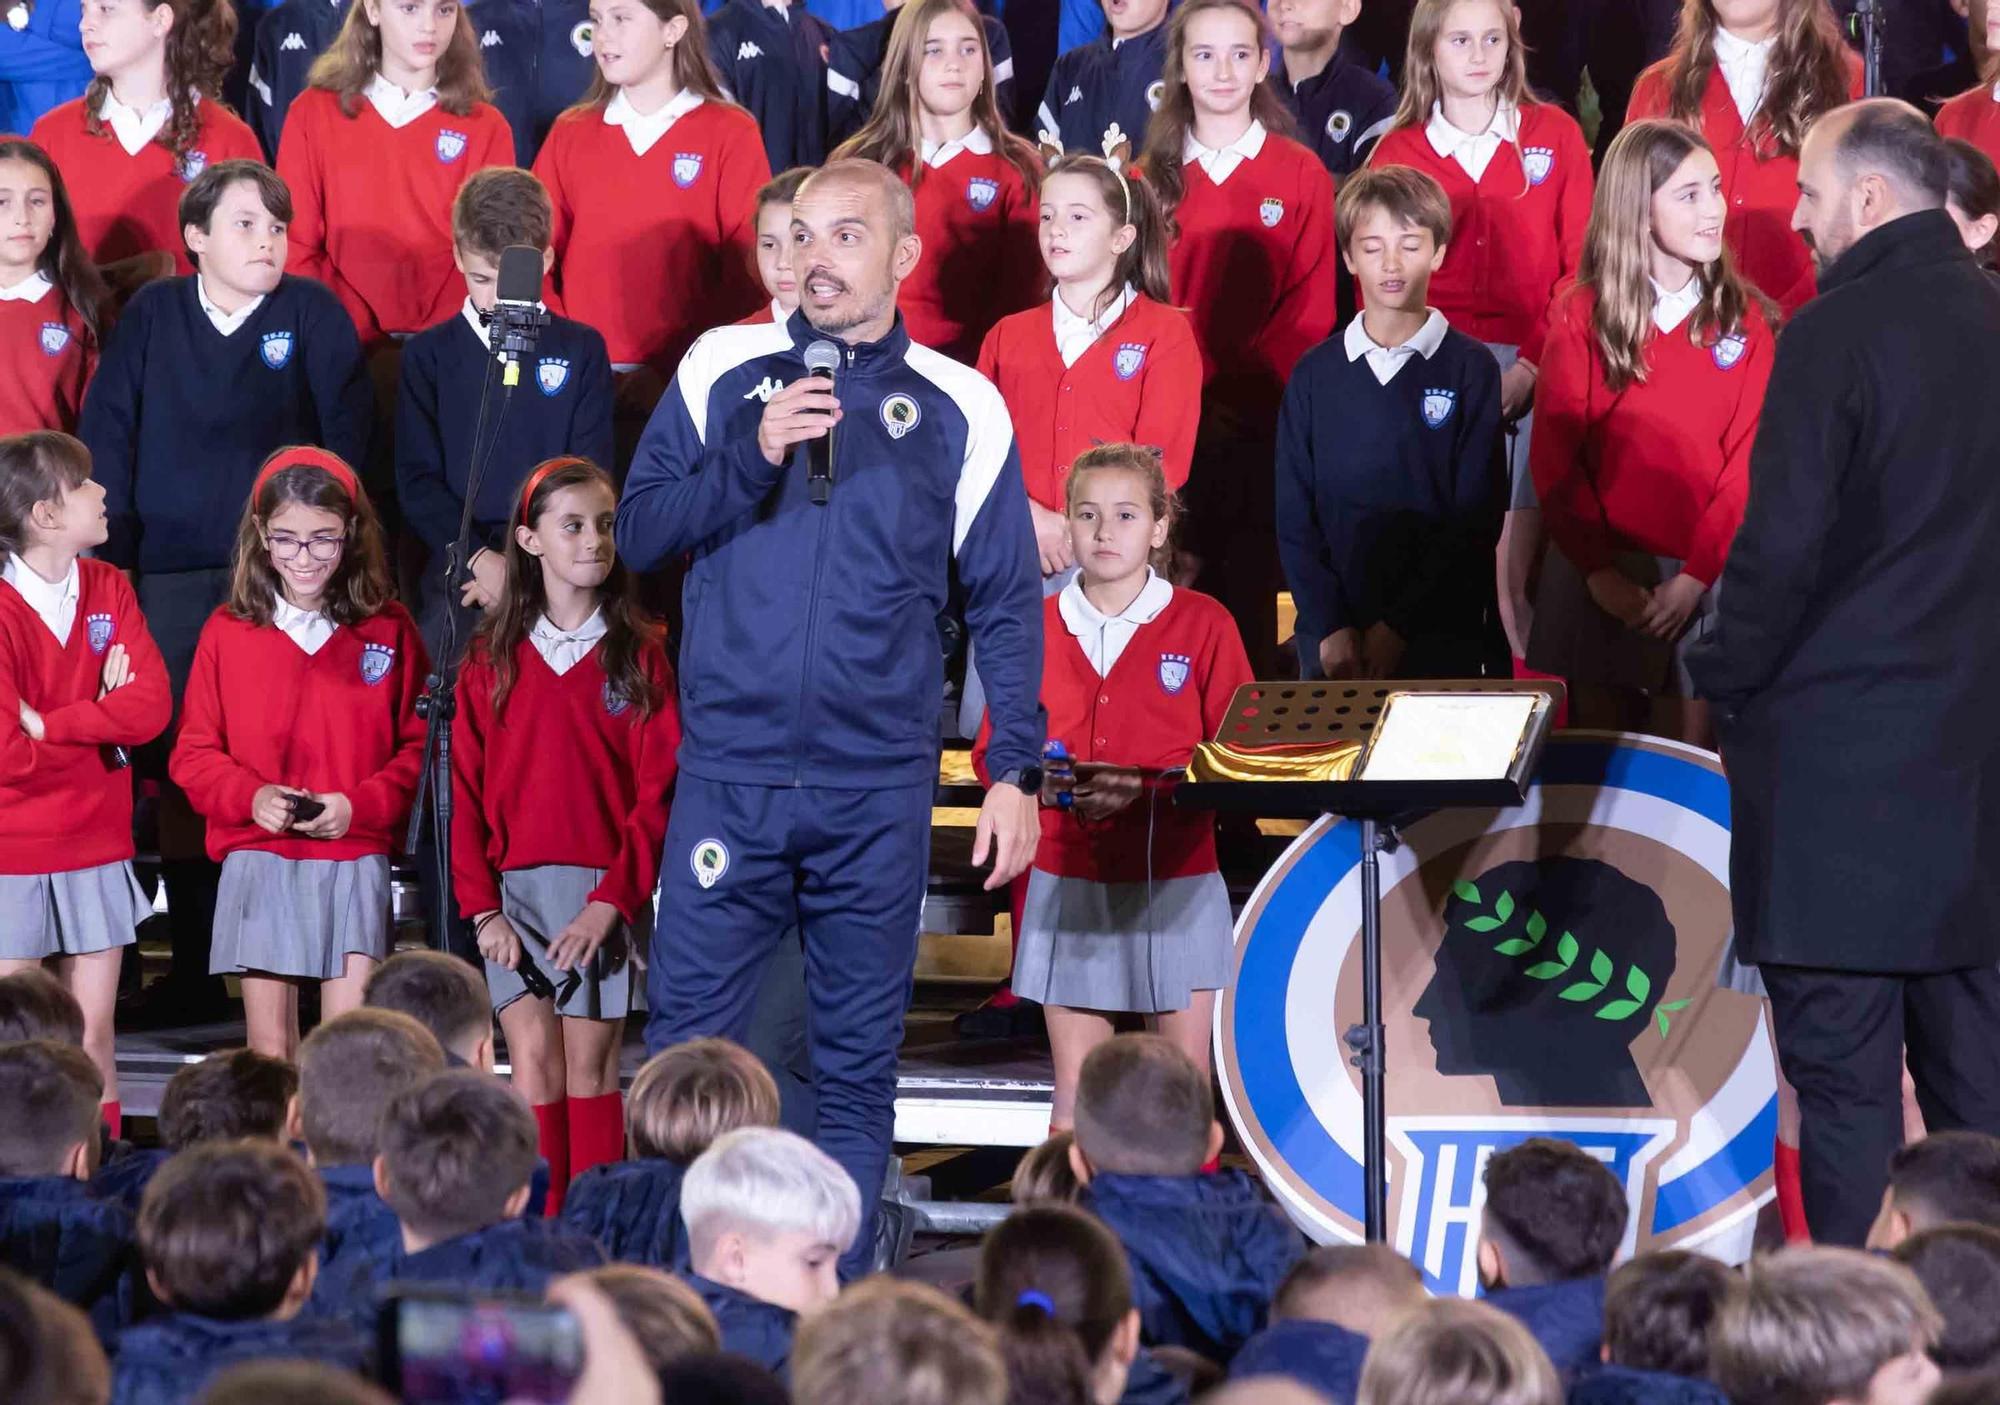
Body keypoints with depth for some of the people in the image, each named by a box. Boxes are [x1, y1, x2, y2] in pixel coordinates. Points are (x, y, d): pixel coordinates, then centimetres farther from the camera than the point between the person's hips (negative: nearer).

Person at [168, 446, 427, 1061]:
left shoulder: (389, 631, 3)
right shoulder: (227, 633, 4)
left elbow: (419, 747, 3)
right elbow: (193, 754, 5)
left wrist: (362, 804, -12)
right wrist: (251, 795, -13)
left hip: (354, 857, -1)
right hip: (257, 861, 1)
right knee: (270, 1053, 4)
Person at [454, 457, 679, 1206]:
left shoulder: (640, 654, 3)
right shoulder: (493, 660, 8)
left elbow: (658, 790, -3)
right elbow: (465, 792, 7)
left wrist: (611, 901, -12)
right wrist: (481, 906, -4)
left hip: (605, 891, -1)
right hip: (515, 890, 1)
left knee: (590, 1065, -2)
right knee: (533, 1064, -5)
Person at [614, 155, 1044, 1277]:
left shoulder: (958, 410, 5)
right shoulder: (723, 374, 6)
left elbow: (1007, 605, 8)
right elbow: (640, 534, 3)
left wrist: (1017, 771, 1)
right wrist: (753, 457, -11)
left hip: (880, 792, 0)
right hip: (730, 774, 0)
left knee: (859, 1061, 5)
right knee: (686, 1046, -1)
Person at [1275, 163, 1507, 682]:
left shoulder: (1470, 368, 0)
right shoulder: (1315, 374, 7)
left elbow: (1476, 520, -4)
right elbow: (1293, 517, 5)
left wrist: (1402, 625, -11)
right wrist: (1329, 626, -8)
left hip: (1441, 640, -2)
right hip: (1332, 640, 2)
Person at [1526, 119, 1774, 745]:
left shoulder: (1744, 319, 1)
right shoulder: (1581, 318, 0)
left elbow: (1748, 460, -4)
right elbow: (1555, 459, -3)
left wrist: (1694, 577, -13)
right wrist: (1600, 570, -12)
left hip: (1701, 580, 0)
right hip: (1598, 577, 0)